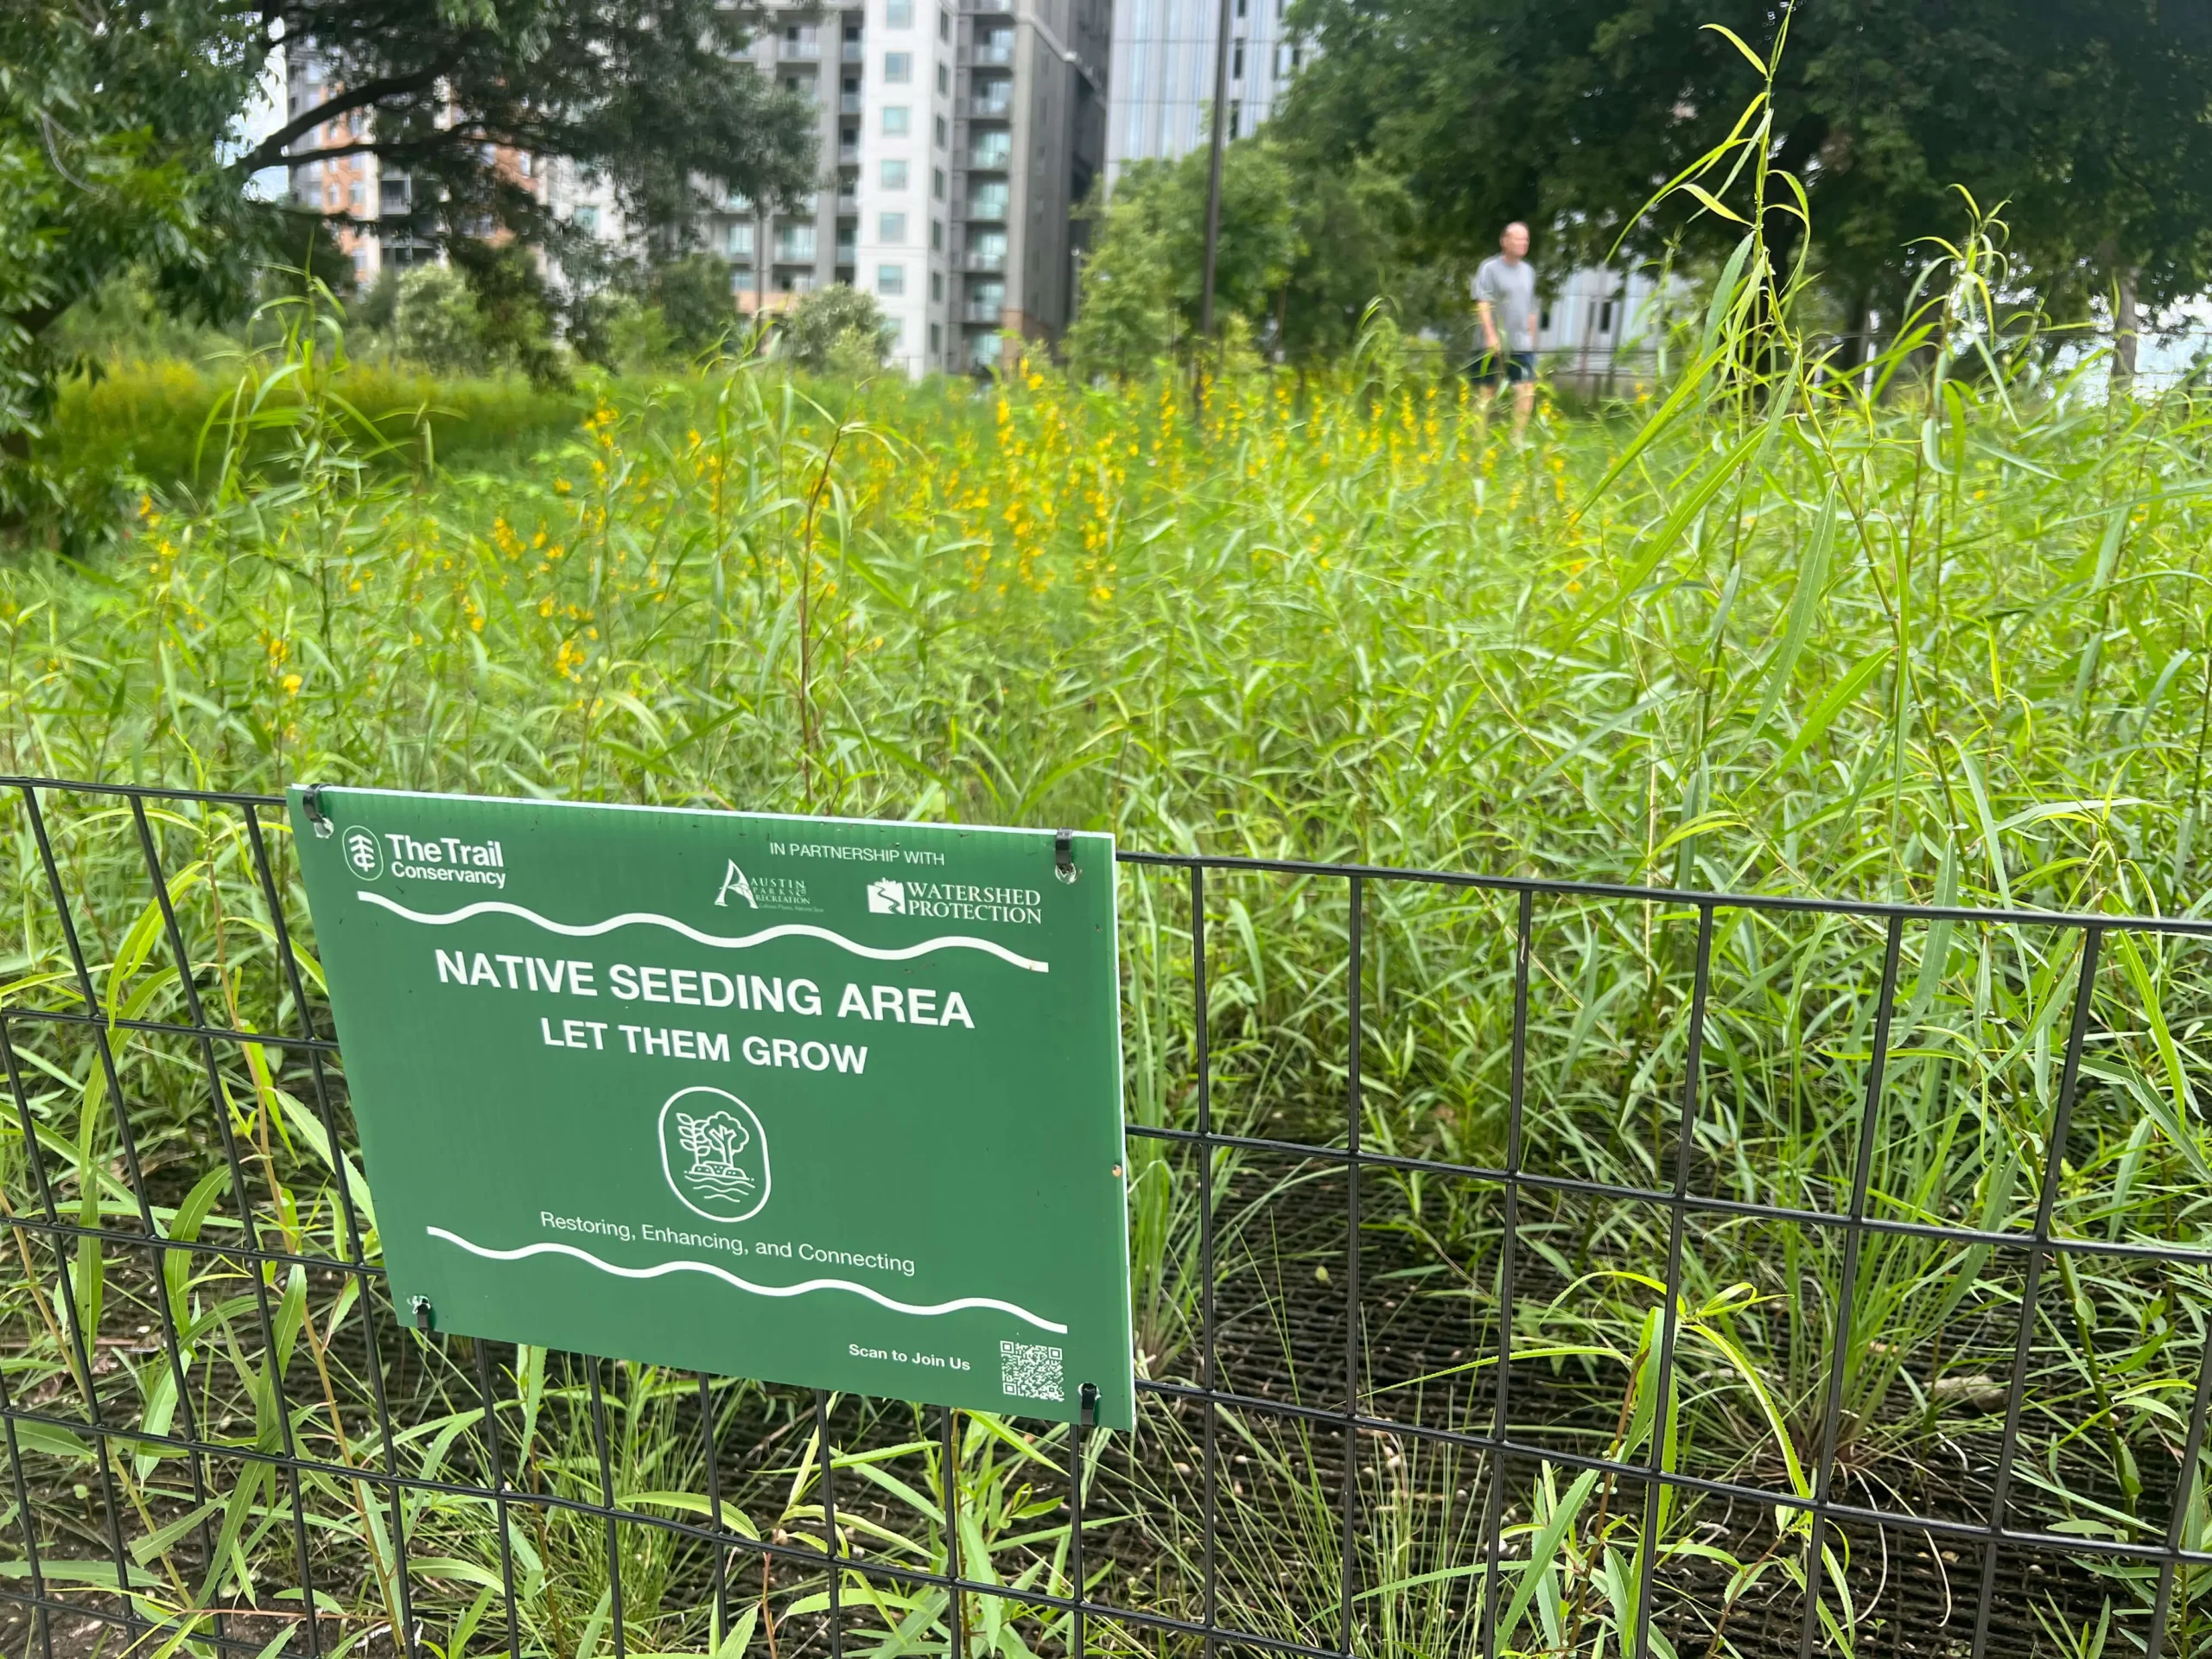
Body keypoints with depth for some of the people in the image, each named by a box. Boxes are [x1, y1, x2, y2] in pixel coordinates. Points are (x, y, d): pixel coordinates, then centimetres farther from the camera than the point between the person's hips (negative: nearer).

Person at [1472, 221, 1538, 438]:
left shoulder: (1528, 271, 13)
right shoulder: (1490, 268, -4)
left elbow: (1531, 310, 19)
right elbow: (1482, 304, -12)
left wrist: (1531, 339, 17)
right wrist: (1491, 336, -21)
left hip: (1522, 345, 5)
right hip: (1495, 345, -5)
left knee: (1526, 391, -7)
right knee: (1487, 393, 3)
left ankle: (1517, 437, -1)